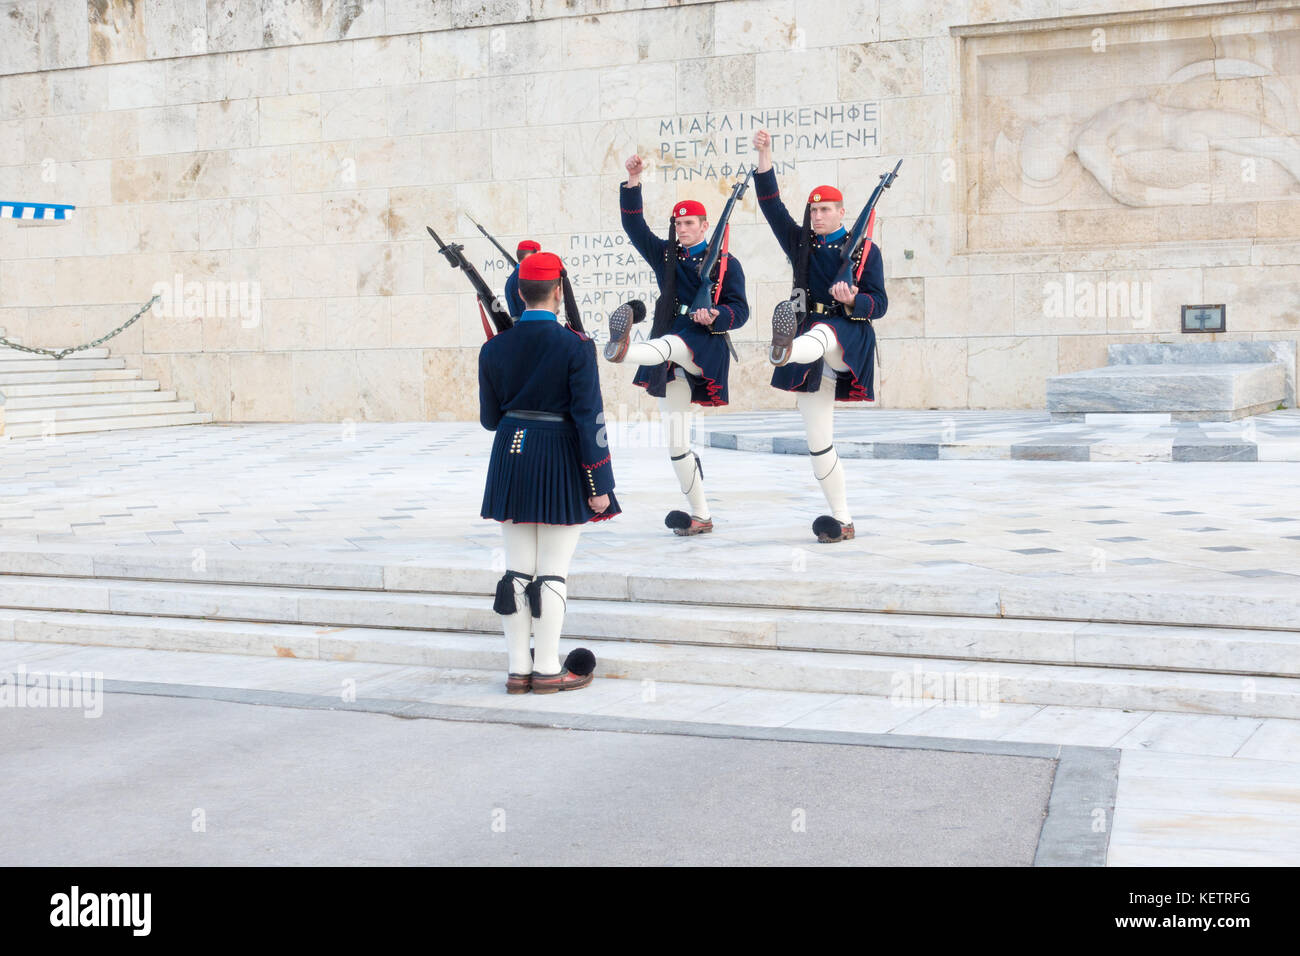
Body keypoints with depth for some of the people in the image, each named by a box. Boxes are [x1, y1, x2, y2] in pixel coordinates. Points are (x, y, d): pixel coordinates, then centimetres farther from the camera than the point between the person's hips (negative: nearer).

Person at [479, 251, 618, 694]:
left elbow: (489, 419, 7)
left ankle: (518, 669, 15)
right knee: (552, 573, 3)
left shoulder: (494, 348, 1)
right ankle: (547, 670, 9)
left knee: (517, 570, 10)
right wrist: (599, 485, -8)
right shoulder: (576, 346, -11)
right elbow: (589, 419, -12)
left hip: (510, 461, 4)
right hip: (560, 463, -4)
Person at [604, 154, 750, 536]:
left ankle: (625, 349, -75)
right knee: (676, 441, 2)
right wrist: (633, 182, -2)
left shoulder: (725, 264, 4)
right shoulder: (665, 256, 16)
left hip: (705, 347, -5)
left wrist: (715, 317, -22)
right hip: (670, 361, 5)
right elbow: (634, 225, 9)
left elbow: (740, 310, -1)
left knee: (672, 344, -40)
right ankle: (700, 515, 10)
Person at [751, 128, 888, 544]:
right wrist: (764, 155, -1)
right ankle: (842, 520, 9)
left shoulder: (865, 249, 5)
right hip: (811, 352, 5)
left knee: (820, 333, -42)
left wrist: (852, 300, -21)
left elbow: (879, 304, 0)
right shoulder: (801, 244, 15)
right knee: (818, 444, 1)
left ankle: (786, 350, -79)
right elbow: (771, 205, 8)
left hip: (848, 339, -4)